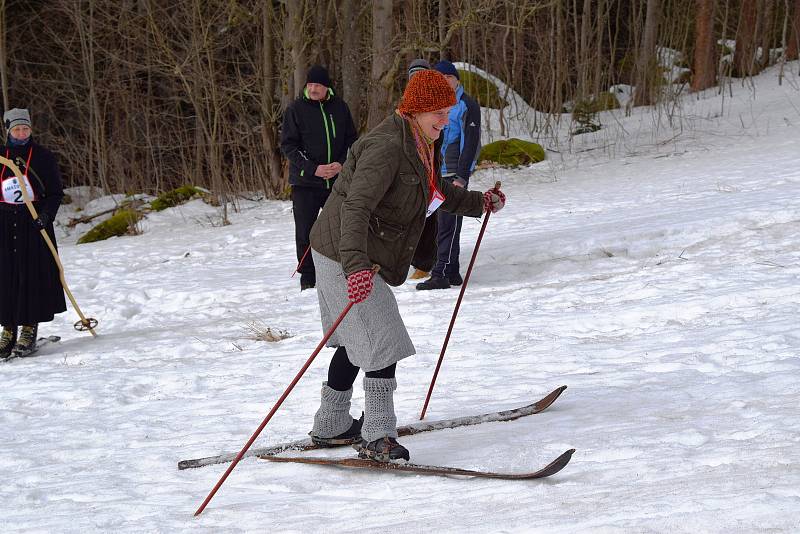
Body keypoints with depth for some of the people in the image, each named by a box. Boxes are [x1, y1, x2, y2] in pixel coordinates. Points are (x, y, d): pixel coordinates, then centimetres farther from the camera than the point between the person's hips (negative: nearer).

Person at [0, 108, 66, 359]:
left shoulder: (43, 157, 0)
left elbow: (56, 192, 0)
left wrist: (46, 215, -15)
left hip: (34, 224, -3)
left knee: (34, 275, -5)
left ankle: (30, 329, 0)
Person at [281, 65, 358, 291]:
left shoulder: (340, 107, 5)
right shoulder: (296, 109, -3)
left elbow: (352, 139, 10)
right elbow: (288, 145, -5)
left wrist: (341, 164, -8)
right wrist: (313, 169, -16)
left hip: (337, 180, 2)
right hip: (305, 181, -2)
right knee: (305, 233, -1)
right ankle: (308, 278, 8)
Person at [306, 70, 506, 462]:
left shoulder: (422, 147, 8)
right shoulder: (386, 147, -25)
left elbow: (438, 192, 30)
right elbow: (356, 208, -36)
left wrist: (479, 203, 24)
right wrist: (355, 265, -48)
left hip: (361, 258, 11)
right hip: (346, 258, -11)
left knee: (358, 341, 20)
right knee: (381, 341, -13)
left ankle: (331, 425, 33)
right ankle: (376, 437, -12)